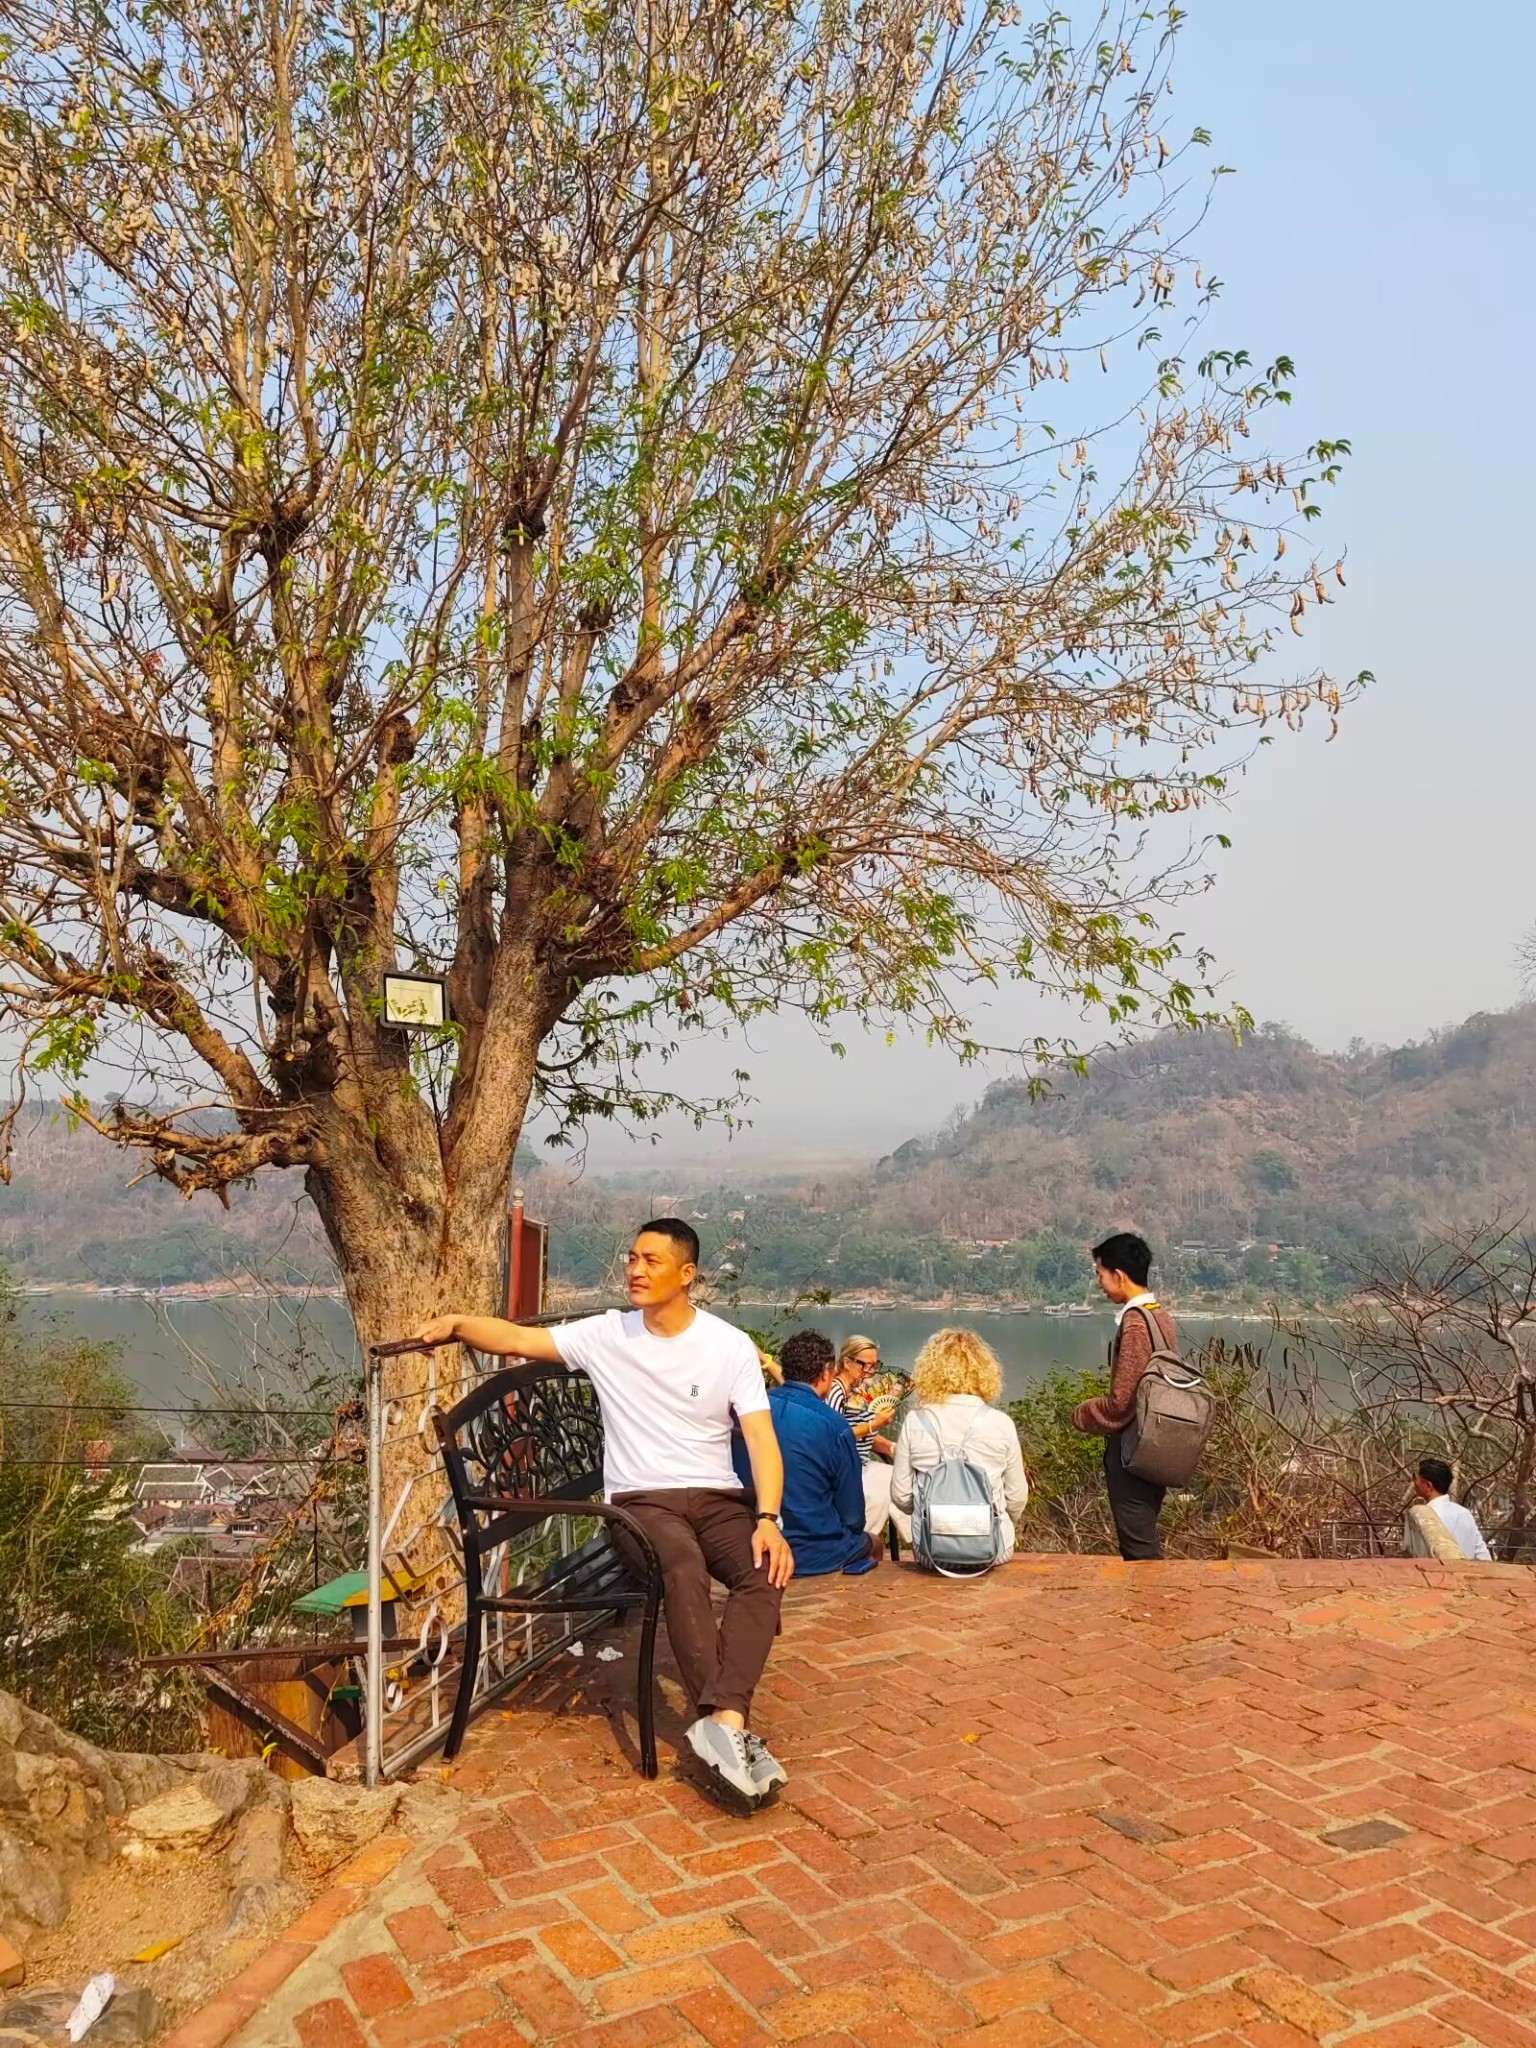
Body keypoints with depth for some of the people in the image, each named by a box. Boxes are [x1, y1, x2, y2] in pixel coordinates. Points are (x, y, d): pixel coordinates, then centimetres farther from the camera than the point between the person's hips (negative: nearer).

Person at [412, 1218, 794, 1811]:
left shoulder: (731, 1345, 1)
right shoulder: (606, 1335, 4)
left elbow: (761, 1437, -5)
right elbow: (517, 1339, 2)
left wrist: (769, 1519, -20)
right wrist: (457, 1325, -17)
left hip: (718, 1497, 1)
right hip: (640, 1498, -1)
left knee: (766, 1573, -30)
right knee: (684, 1566, -35)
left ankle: (721, 1723, -39)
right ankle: (731, 1724, -36)